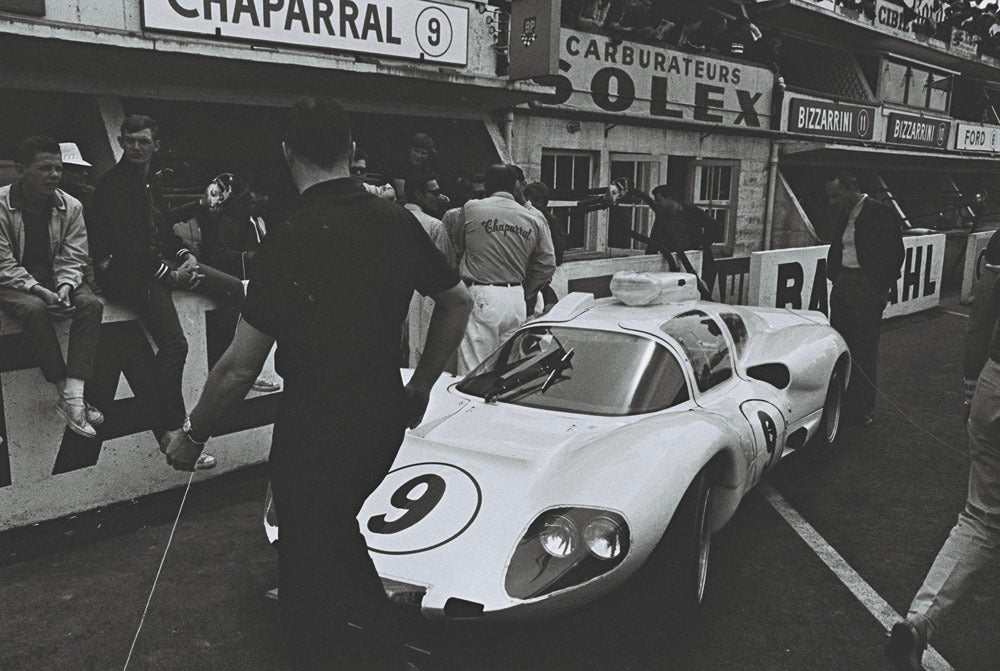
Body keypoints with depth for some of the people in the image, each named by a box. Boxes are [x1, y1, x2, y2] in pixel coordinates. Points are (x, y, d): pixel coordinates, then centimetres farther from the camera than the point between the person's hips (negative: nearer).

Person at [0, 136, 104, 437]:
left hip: (54, 278, 4)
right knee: (34, 309, -35)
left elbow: (73, 259, -3)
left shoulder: (71, 206, -2)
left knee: (91, 304, -25)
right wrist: (38, 290, -27)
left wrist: (64, 287, -23)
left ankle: (73, 397, -31)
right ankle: (67, 394, -27)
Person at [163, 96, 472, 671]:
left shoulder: (291, 241, -20)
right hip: (385, 418, 7)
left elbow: (241, 369, -17)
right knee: (337, 526, 30)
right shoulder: (399, 222, -3)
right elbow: (458, 303, 8)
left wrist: (194, 436, 0)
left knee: (310, 565, 13)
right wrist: (420, 386, 18)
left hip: (315, 429, -7)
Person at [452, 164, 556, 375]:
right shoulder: (535, 219, 5)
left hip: (479, 297, -4)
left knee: (473, 372, -1)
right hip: (516, 302, 4)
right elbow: (547, 265, 8)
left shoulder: (471, 209, -2)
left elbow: (458, 249, 9)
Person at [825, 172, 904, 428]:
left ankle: (862, 411, 8)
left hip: (867, 289, -7)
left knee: (863, 350, -2)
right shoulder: (844, 215, 13)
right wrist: (834, 278, 10)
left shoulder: (881, 213, -9)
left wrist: (882, 288, -12)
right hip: (843, 285, 7)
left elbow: (894, 253, -10)